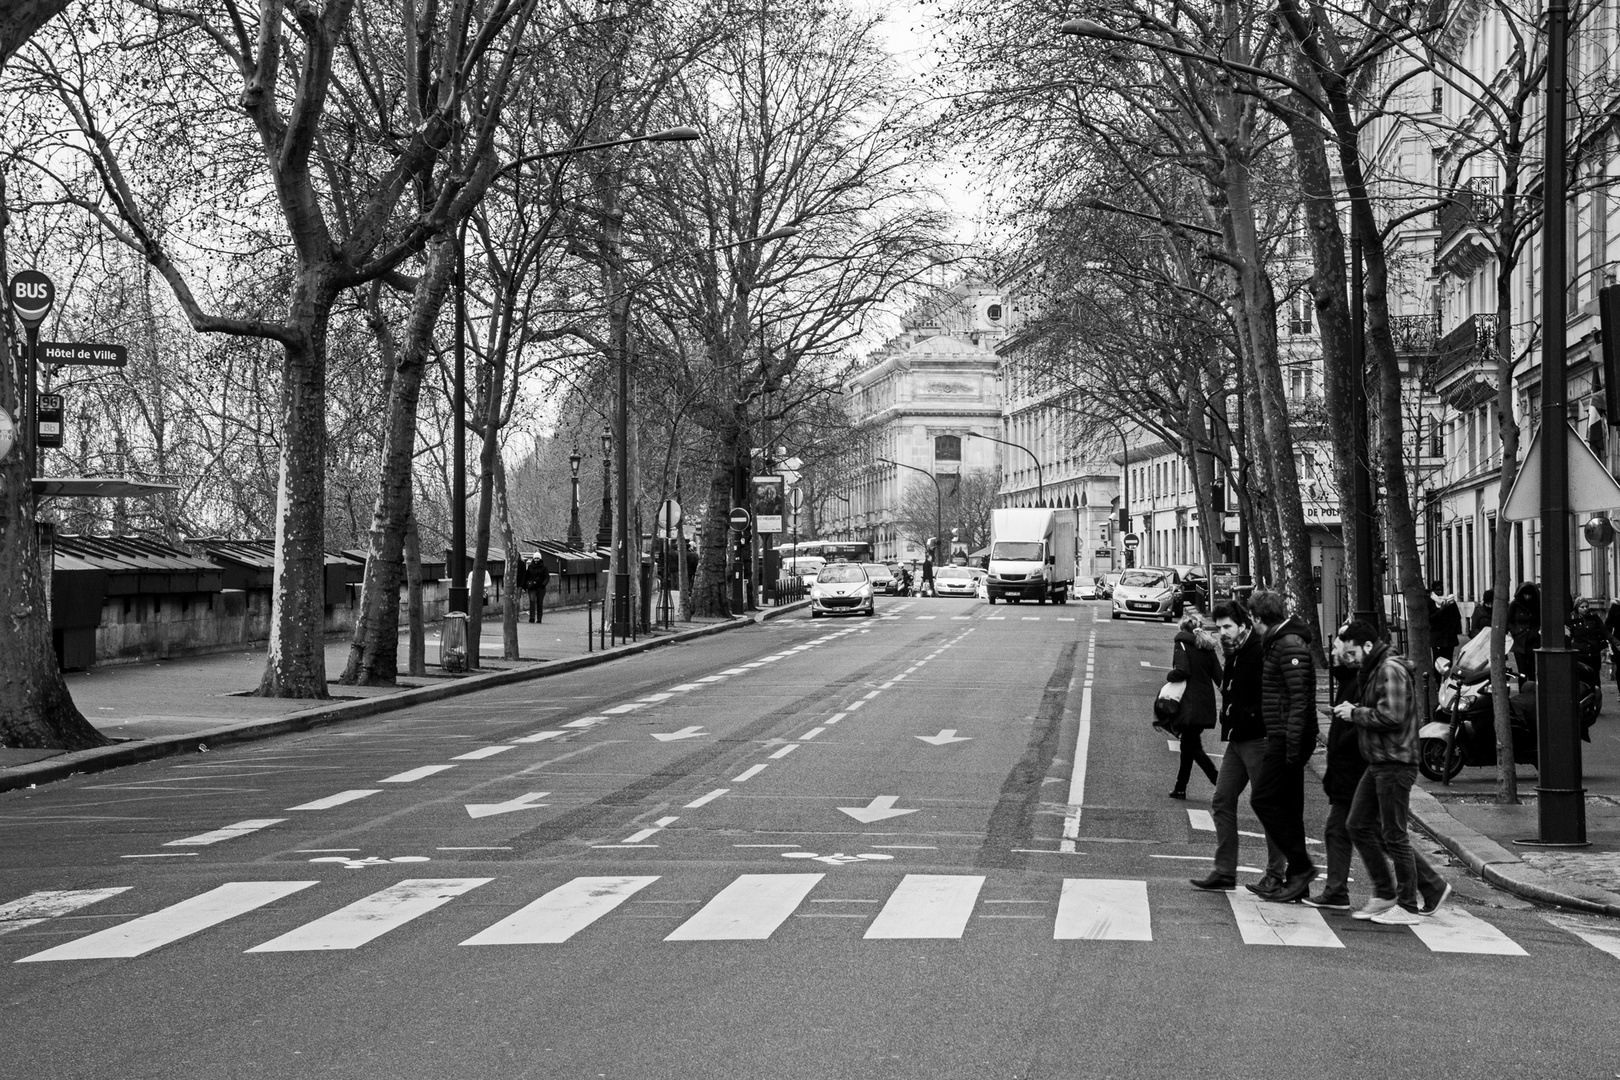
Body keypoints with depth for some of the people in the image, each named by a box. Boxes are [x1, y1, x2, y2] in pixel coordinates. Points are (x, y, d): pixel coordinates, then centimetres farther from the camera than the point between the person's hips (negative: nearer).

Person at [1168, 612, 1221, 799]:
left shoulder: (1182, 643, -6)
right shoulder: (1208, 648, 11)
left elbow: (1182, 671, -19)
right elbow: (1219, 677, 6)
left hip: (1190, 705, -7)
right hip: (1206, 705, 7)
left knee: (1193, 747, -4)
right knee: (1188, 745, 16)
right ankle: (1180, 788, 21)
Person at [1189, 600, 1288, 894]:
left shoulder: (1261, 652, -14)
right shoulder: (1234, 654, 15)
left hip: (1259, 739, -10)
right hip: (1237, 739, 10)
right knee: (1221, 802, 7)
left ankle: (1276, 875, 6)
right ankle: (1224, 873, 11)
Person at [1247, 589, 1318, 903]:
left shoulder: (1290, 646, -14)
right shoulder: (1277, 644, 17)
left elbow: (1299, 699, -21)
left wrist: (1292, 745, -23)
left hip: (1287, 738, -10)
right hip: (1283, 738, 10)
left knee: (1263, 800, -8)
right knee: (1287, 806, 11)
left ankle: (1301, 866, -4)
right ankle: (1297, 879, 14)